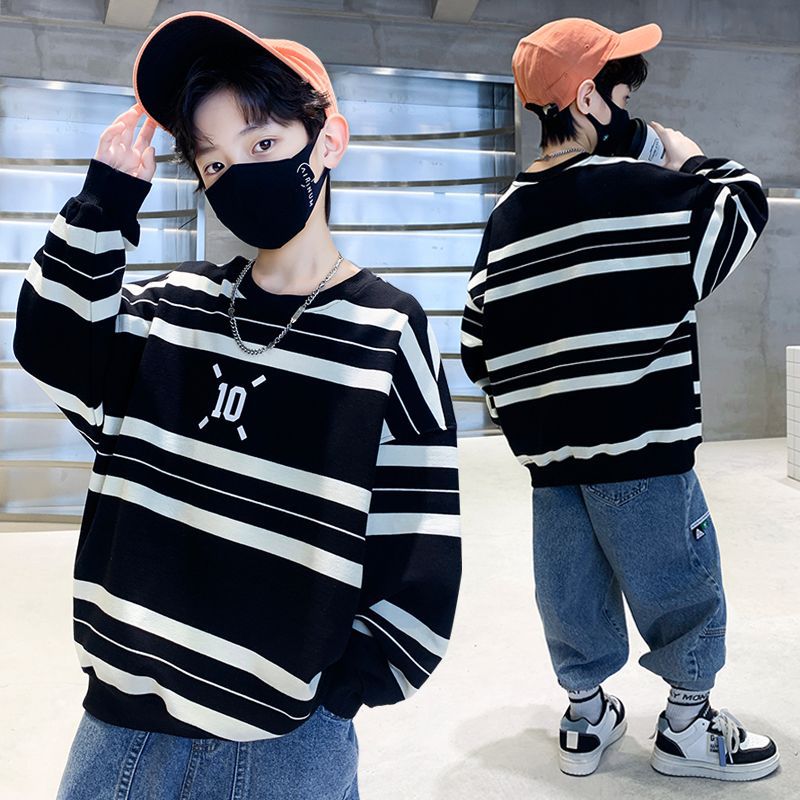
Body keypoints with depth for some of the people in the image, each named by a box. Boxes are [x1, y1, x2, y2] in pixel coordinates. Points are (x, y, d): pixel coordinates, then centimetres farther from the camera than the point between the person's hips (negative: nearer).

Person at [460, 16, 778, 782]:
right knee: (685, 586, 14)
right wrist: (685, 154, 14)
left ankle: (586, 719, 33)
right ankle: (688, 726, 29)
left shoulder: (506, 215, 6)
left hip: (549, 452, 6)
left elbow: (477, 346, 9)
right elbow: (744, 204, 0)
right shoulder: (643, 189, -13)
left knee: (573, 593, 18)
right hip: (640, 445, -6)